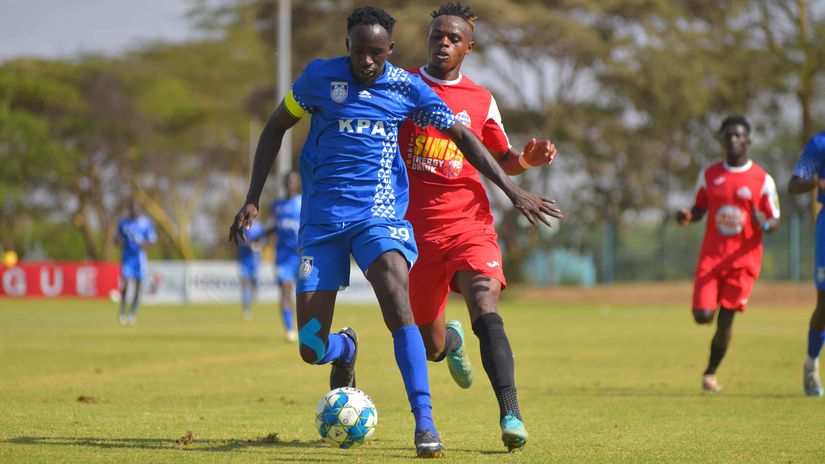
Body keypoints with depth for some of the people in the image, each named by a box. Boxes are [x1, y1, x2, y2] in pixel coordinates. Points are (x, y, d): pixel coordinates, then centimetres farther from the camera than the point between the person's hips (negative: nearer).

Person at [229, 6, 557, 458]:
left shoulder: (408, 89, 0)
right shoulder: (319, 76, -1)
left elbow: (462, 136, 10)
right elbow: (275, 129, 10)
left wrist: (512, 190, 7)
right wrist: (252, 199, 4)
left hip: (379, 214, -1)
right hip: (322, 218, 1)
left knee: (396, 298, -30)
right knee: (310, 348, -4)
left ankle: (424, 422, -27)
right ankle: (345, 349, 36)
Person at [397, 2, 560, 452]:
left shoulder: (480, 101, 8)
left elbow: (501, 160, 20)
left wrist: (528, 159, -1)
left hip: (469, 224, 0)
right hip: (416, 228, 0)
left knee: (485, 308, -26)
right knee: (429, 347, 8)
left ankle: (510, 415, -30)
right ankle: (451, 341, 47)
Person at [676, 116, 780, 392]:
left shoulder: (762, 180, -2)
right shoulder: (709, 175, 6)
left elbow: (775, 222, 0)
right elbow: (700, 208, 17)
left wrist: (764, 224, -24)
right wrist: (688, 217, -7)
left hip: (743, 260, -2)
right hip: (711, 257, 2)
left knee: (725, 319, -3)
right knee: (703, 315, -12)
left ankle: (711, 373, 15)